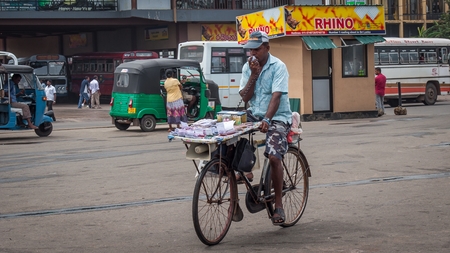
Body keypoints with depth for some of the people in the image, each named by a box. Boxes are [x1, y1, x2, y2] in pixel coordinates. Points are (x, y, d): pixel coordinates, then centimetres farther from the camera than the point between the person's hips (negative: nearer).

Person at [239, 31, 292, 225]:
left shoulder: (278, 67, -10)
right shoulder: (247, 67, 7)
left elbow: (276, 96, -22)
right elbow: (245, 97, 0)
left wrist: (267, 119, -34)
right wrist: (254, 75, -11)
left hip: (277, 118, -6)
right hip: (254, 116, 6)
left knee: (274, 157, -23)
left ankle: (278, 204, -11)